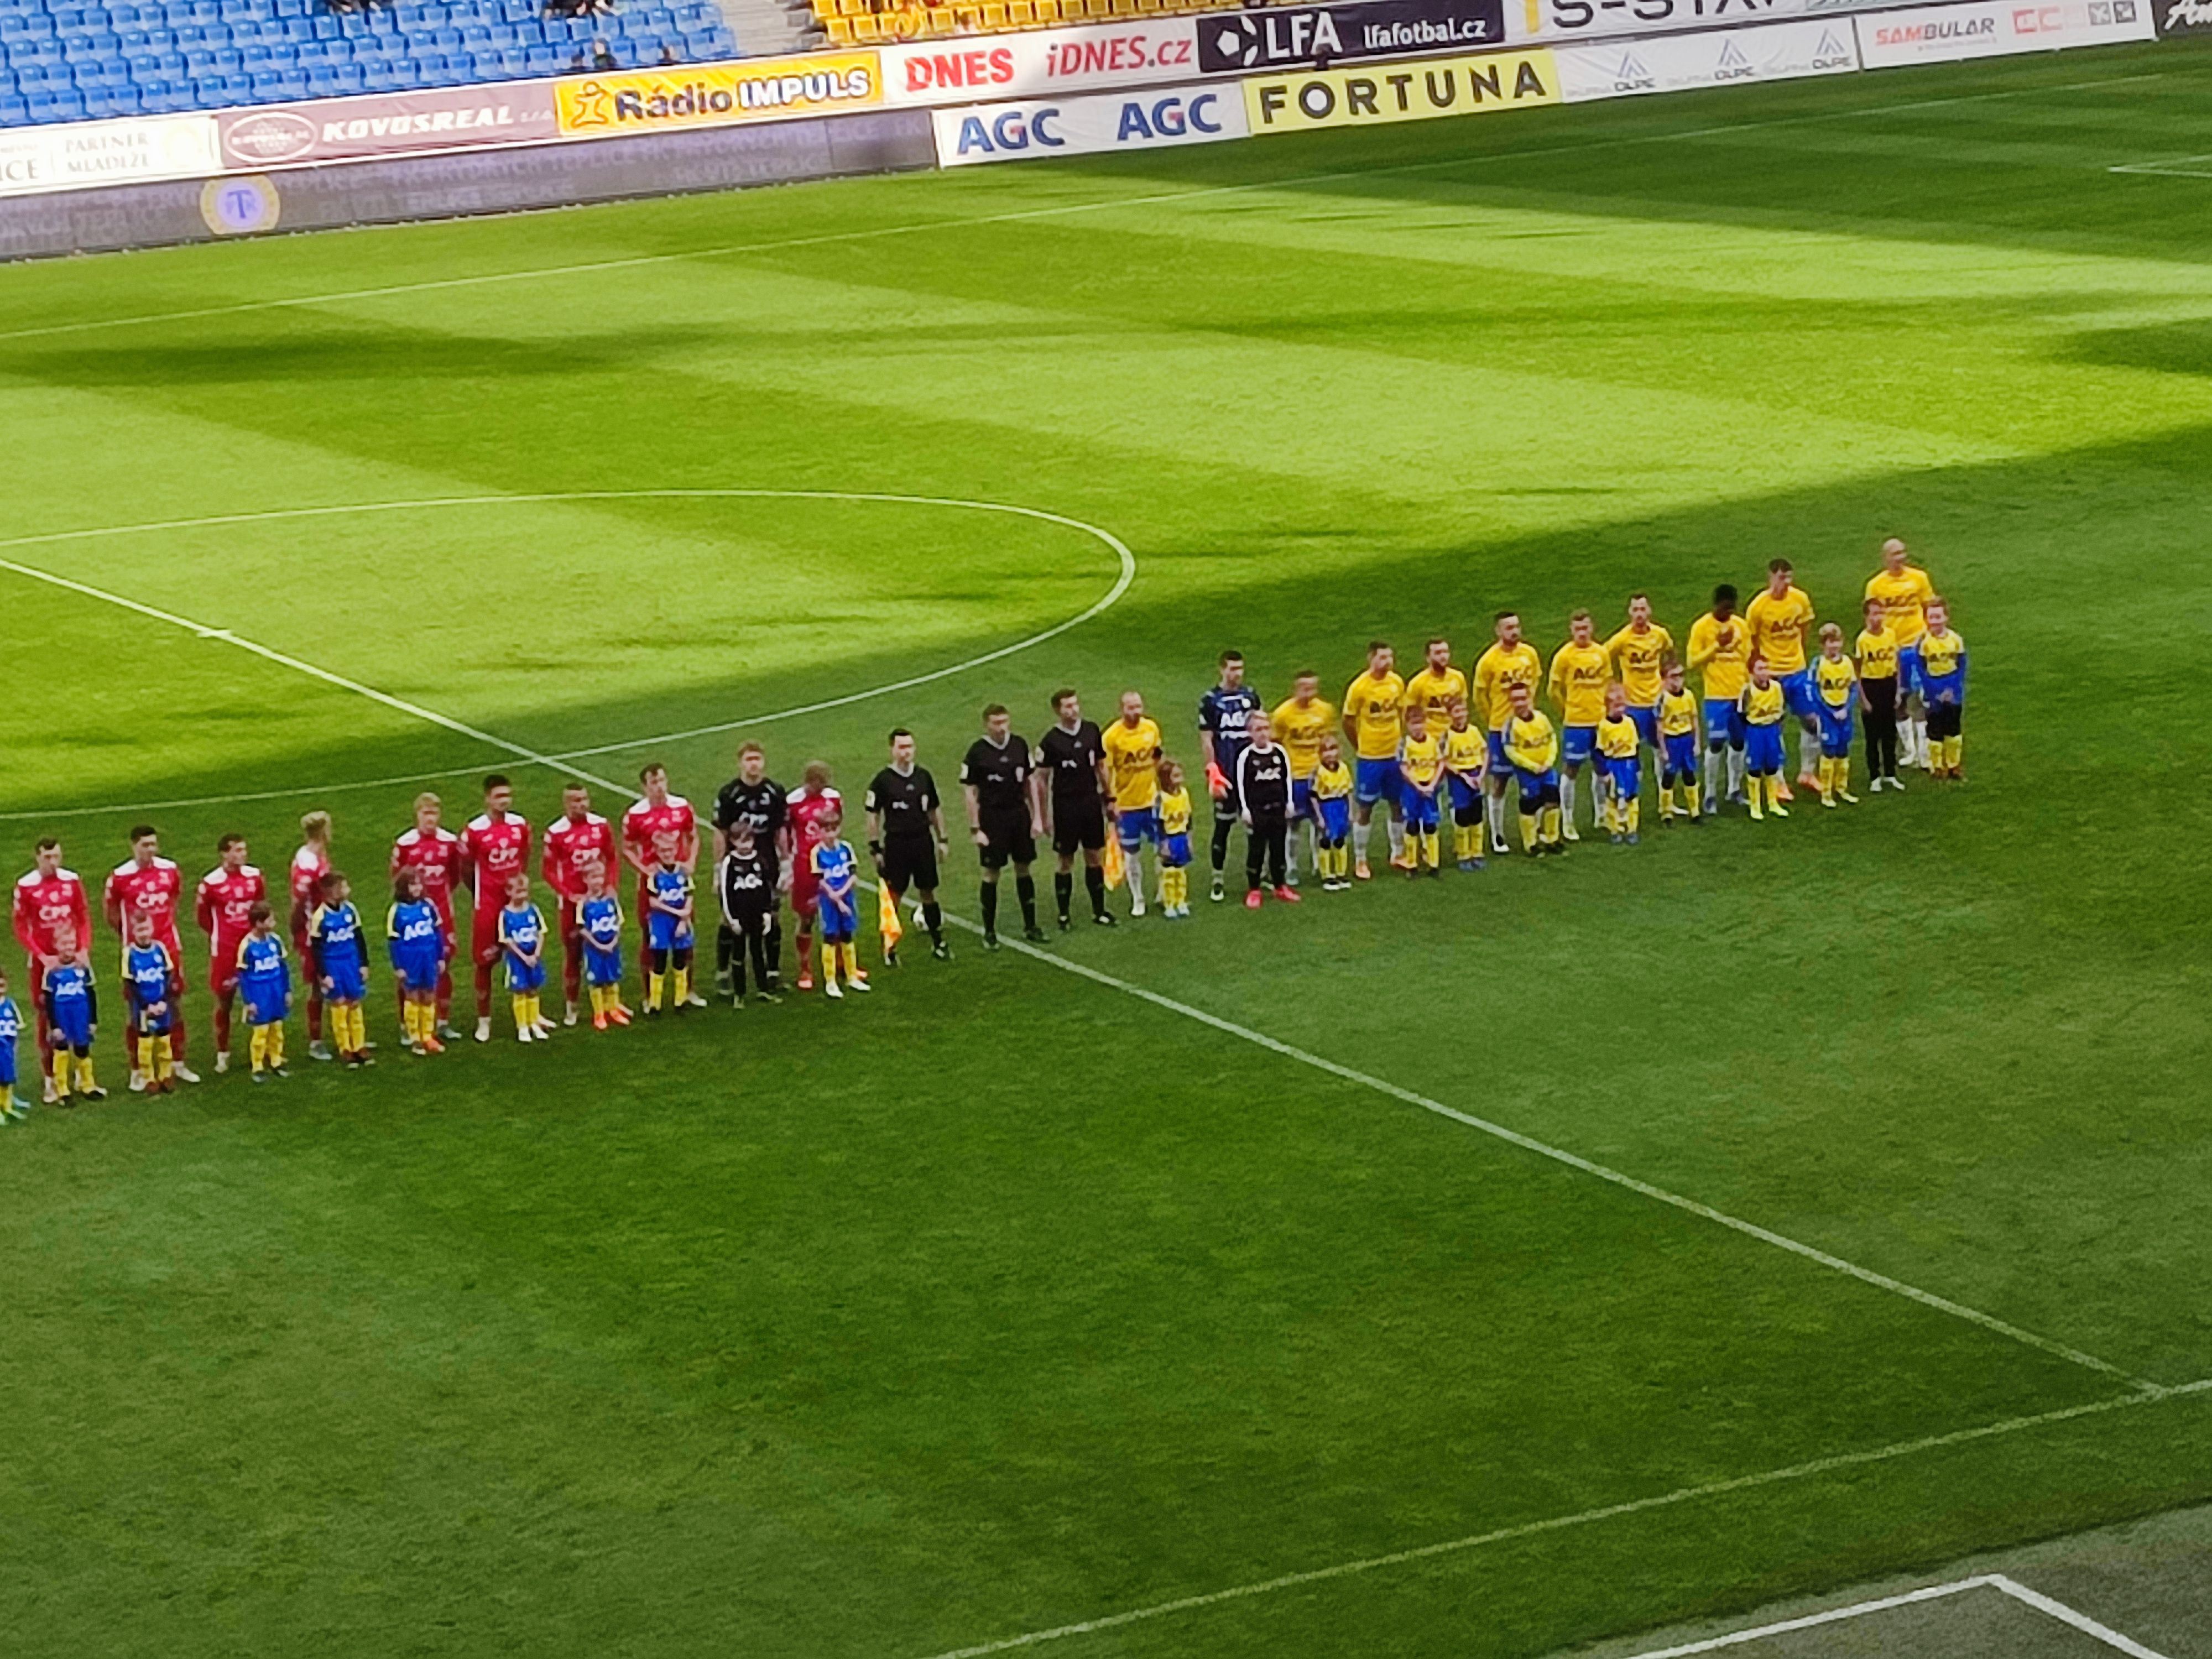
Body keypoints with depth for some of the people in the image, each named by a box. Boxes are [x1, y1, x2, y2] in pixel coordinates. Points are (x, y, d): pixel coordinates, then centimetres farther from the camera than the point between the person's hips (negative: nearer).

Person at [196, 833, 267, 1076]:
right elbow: (201, 915, -2)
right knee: (224, 1001, 6)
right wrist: (218, 934, 6)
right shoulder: (211, 883, -14)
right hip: (224, 951, -3)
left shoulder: (254, 876, -1)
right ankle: (222, 1054, 17)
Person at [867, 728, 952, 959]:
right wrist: (875, 848, -6)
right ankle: (890, 948, 11)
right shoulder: (883, 781, -6)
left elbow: (935, 809, 15)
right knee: (893, 896, 1)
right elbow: (873, 816, -3)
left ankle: (938, 942, 17)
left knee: (928, 892, 9)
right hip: (896, 843, -3)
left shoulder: (923, 776, 6)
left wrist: (942, 839, 13)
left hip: (923, 841, 3)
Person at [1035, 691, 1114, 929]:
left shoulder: (1092, 730, 2)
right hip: (1065, 806, -4)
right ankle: (1063, 916, 13)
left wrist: (1108, 798, 12)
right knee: (1066, 862, 4)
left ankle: (1099, 912, 19)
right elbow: (1043, 779, -5)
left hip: (1091, 803, 4)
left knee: (1095, 857, 9)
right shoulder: (1050, 741, -10)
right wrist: (1045, 815, -6)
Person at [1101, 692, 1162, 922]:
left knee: (1162, 847, 7)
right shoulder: (1111, 736, -15)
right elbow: (1106, 771, -11)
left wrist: (1161, 788, 14)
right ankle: (1137, 900, 20)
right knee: (1132, 854, 6)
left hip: (1151, 800, 3)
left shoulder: (1151, 728, -2)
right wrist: (1110, 801, -14)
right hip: (1126, 804, -3)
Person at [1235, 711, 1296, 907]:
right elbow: (1241, 784, -5)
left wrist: (1289, 804, 8)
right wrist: (1245, 809, -9)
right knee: (1256, 850, 1)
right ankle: (1254, 890, 8)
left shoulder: (1279, 752, 2)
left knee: (1278, 848, 10)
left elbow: (1287, 779, 10)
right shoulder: (1246, 756, -7)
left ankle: (1280, 886, 21)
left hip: (1278, 809, 3)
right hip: (1256, 809, -3)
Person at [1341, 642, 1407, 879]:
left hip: (1394, 754, 5)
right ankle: (1360, 861, 12)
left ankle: (1398, 853, 29)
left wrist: (1401, 740, 8)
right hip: (1369, 757, -5)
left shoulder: (1397, 682, -1)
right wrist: (1360, 748, -1)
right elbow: (1348, 722, -7)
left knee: (1398, 804, 13)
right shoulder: (1359, 687, -16)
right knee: (1364, 808, 2)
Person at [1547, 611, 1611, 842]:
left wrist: (1606, 708, 7)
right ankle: (1567, 822, 8)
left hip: (1601, 720, 4)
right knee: (1571, 770, 1)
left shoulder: (1602, 653, 2)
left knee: (1602, 768, 14)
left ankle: (1600, 816, 30)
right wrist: (1567, 710, 1)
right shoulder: (1564, 656, -10)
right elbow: (1554, 689, -4)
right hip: (1575, 722, -4)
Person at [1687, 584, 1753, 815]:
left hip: (1740, 693, 4)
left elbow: (1747, 659, 14)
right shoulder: (1701, 627, -8)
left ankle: (1734, 789, 25)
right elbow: (1693, 662, -10)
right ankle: (1710, 794, 2)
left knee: (1739, 742, 9)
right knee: (1716, 744, -7)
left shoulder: (1741, 625, 6)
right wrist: (1717, 645, -18)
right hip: (1716, 695, -4)